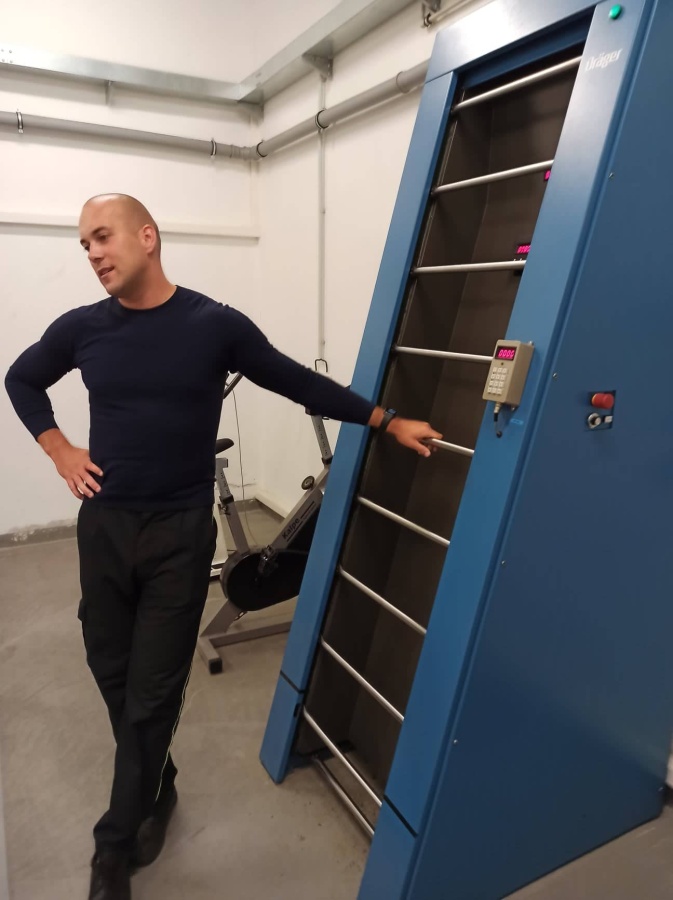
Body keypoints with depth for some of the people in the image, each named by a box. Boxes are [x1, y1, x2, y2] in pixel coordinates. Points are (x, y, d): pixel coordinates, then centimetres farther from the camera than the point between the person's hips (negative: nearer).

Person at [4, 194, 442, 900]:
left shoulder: (215, 325, -7)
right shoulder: (81, 329, 1)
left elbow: (299, 384, 0)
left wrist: (387, 421, -1)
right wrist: (59, 450, 4)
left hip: (180, 532, -3)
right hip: (102, 526, 4)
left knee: (153, 692, 5)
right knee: (112, 672, 15)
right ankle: (156, 785, 42)